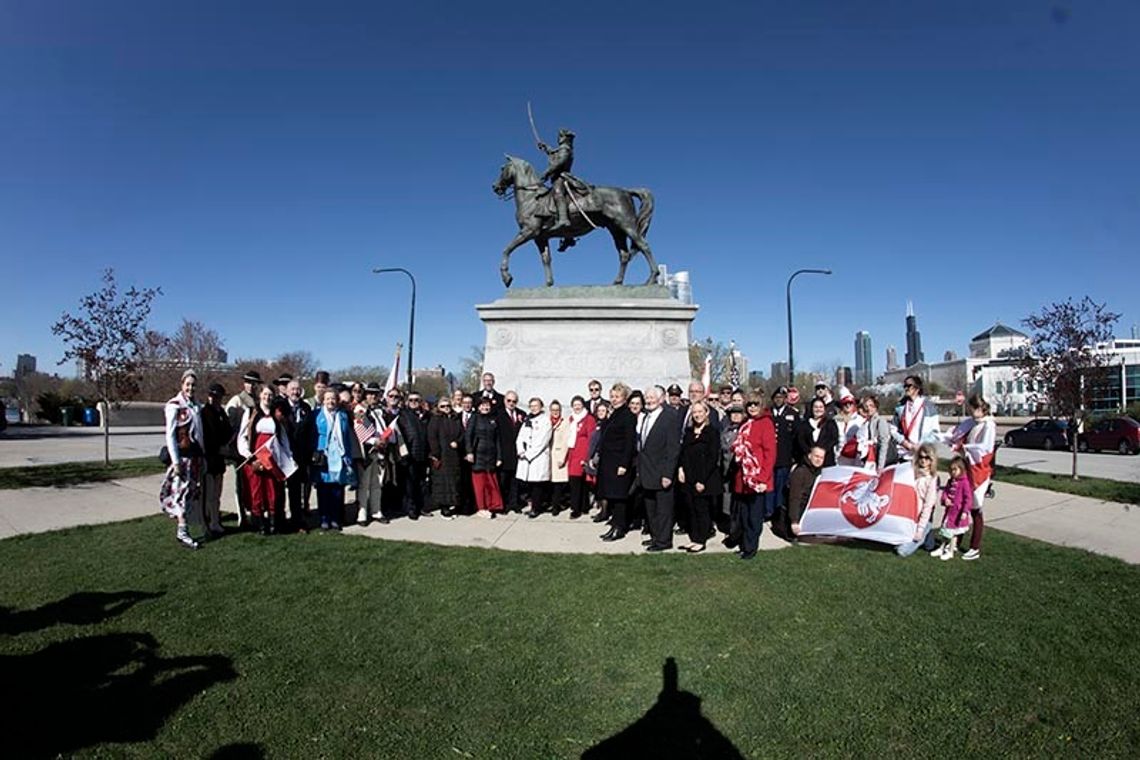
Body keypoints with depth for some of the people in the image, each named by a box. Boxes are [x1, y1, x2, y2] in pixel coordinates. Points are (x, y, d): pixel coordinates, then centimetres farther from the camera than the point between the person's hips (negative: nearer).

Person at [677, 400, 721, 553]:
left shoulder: (712, 432, -7)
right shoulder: (689, 432, 12)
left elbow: (713, 458, -12)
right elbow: (683, 453, 16)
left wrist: (702, 480, -15)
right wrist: (680, 468, -2)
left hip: (704, 479, -6)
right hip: (689, 478, 6)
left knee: (702, 509, 1)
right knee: (692, 509, 10)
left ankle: (700, 541, 12)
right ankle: (693, 539, 20)